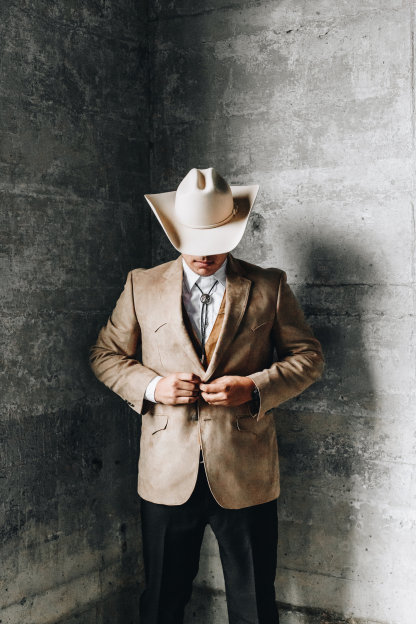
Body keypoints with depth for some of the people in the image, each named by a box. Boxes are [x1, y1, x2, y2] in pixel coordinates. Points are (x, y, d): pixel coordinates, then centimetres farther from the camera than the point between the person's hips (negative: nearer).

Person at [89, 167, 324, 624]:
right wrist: (152, 386, -10)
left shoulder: (269, 287, 2)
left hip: (246, 477, -1)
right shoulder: (141, 286, 5)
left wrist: (253, 387, -13)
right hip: (168, 476, 1)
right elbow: (106, 355, 10)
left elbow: (308, 357, 5)